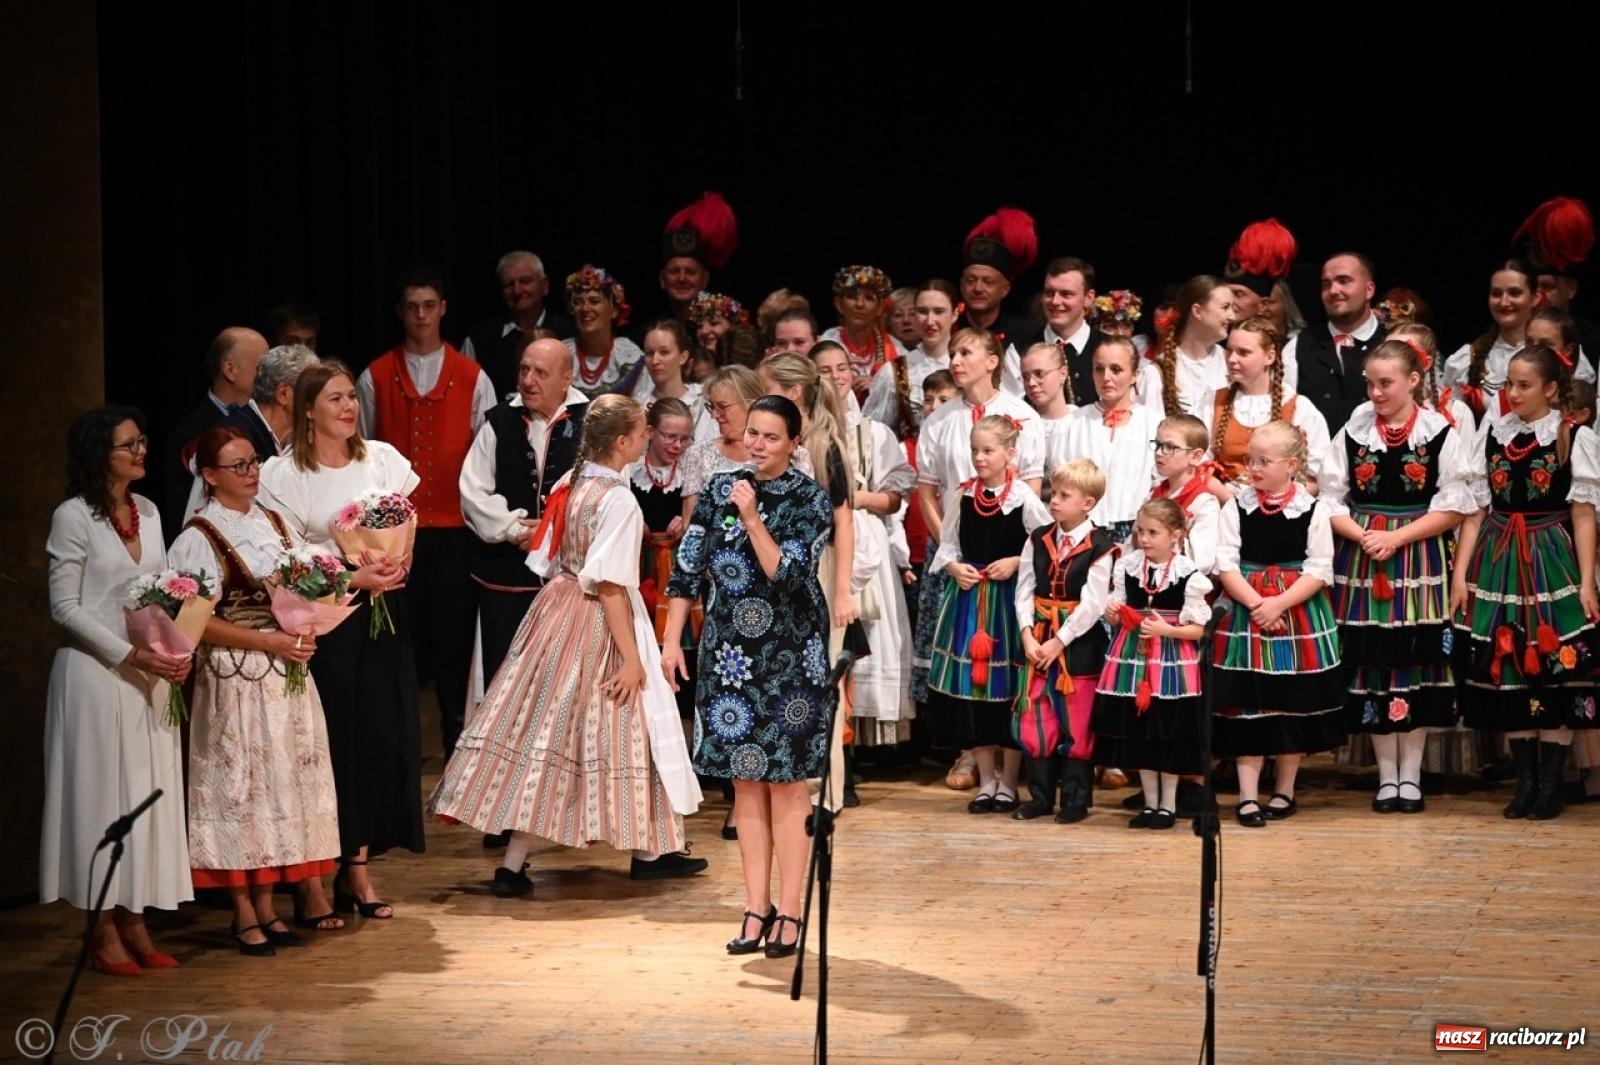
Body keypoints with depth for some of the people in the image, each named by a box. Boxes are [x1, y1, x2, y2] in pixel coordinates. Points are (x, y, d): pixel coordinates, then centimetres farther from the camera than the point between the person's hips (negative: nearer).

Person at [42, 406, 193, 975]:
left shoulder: (147, 512, 11)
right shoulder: (74, 517, -8)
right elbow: (65, 607, -10)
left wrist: (176, 650, -3)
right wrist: (129, 655, -17)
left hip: (150, 676, 6)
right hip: (95, 672, -6)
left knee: (149, 793, 6)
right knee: (103, 793, -2)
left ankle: (135, 924, 12)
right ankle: (105, 932, 3)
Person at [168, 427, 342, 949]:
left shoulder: (273, 523, 11)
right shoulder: (199, 538, -8)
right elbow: (198, 622, -13)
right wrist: (269, 641, -17)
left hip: (287, 671, 6)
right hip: (235, 677, -6)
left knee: (286, 777, 6)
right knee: (241, 783, -3)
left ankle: (268, 904, 14)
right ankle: (245, 912, 3)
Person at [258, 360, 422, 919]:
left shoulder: (381, 458, 8)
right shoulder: (283, 473, -5)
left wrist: (401, 559, -6)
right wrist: (353, 578, -15)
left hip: (383, 612, 4)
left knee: (384, 735, 1)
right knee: (340, 738, -4)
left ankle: (355, 866, 9)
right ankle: (352, 868, 5)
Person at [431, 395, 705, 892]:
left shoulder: (571, 485, 7)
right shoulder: (618, 500, -17)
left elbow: (549, 562, 11)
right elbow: (609, 585, -21)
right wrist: (631, 656, -19)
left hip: (557, 606, 8)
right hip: (597, 626, -8)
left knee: (544, 730, 6)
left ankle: (513, 863, 7)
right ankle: (650, 850, 16)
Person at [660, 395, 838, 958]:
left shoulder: (812, 500, -5)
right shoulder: (720, 490, 6)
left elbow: (786, 574, -16)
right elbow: (687, 568, 8)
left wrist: (751, 517, -20)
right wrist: (671, 639, 4)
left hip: (790, 655, -4)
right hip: (729, 653, 4)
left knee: (786, 781, -1)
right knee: (745, 781, 7)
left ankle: (789, 911, 5)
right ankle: (757, 906, 13)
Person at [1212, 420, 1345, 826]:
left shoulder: (1312, 509, -3)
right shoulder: (1236, 506, -1)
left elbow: (1319, 569, -6)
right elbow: (1226, 564, -5)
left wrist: (1279, 604, -17)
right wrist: (1255, 602, -17)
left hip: (1300, 616, 0)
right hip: (1245, 615, 0)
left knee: (1295, 703, 9)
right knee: (1247, 704, -1)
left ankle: (1284, 791, 22)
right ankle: (1248, 796, 4)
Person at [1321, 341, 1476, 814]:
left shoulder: (1442, 434, -3)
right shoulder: (1353, 433, 4)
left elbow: (1453, 507, -5)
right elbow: (1330, 499, 4)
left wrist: (1397, 537, -14)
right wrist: (1362, 536, -13)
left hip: (1419, 563, -2)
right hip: (1362, 559, 2)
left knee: (1416, 662, 1)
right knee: (1372, 664, 3)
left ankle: (1410, 775, 11)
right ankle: (1387, 775, 13)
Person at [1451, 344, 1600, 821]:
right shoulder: (1492, 434, 7)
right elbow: (1475, 509, 7)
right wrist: (1460, 574, 2)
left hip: (1552, 562, -3)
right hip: (1498, 563, 3)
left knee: (1555, 672, -2)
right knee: (1506, 671, 4)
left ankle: (1551, 786, 6)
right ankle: (1525, 782, 13)